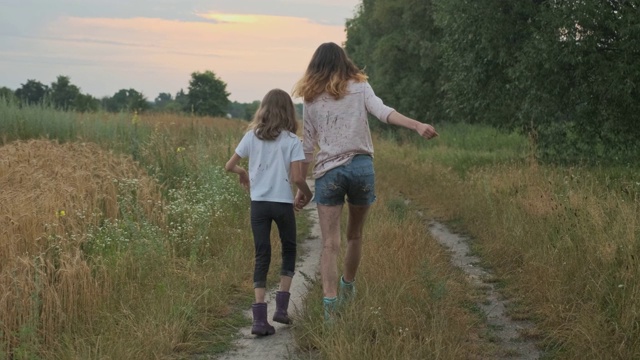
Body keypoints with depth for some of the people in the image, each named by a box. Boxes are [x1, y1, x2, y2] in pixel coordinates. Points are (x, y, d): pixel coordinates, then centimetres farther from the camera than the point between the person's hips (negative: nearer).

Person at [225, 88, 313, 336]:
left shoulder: (252, 136, 3)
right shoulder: (292, 141, -6)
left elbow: (229, 166, 7)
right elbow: (297, 178, -13)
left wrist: (242, 173, 28)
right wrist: (307, 194, 7)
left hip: (258, 203, 2)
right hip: (283, 204, -2)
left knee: (262, 257, 5)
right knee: (288, 250, 20)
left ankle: (259, 318, -6)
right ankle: (281, 307, 12)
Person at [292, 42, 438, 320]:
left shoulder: (311, 99, 8)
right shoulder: (359, 87, 7)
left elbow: (307, 147, 8)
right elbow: (383, 112, -12)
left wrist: (301, 187, 13)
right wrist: (418, 126, -24)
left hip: (328, 171, -1)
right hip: (361, 166, 1)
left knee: (330, 242, -3)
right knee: (355, 235, 20)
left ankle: (330, 300, -18)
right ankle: (347, 286, 38)